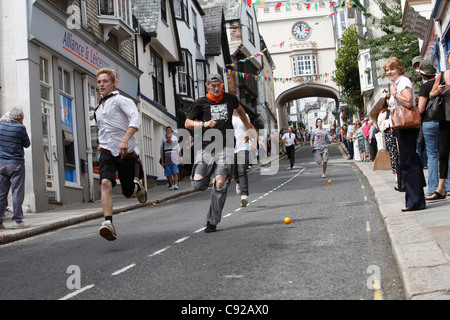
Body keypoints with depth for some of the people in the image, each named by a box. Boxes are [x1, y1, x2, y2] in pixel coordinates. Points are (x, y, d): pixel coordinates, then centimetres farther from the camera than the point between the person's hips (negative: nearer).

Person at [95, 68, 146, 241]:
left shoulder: (121, 100, -4)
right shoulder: (98, 108, 19)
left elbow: (136, 119, -22)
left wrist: (125, 139, -35)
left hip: (126, 152, -4)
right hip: (107, 152, 4)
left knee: (128, 192, 5)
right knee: (105, 183, -24)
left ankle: (138, 187, 42)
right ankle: (108, 223, -32)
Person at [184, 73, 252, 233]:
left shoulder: (230, 99, 12)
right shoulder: (200, 103, 5)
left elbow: (240, 111, 34)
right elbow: (187, 123, 3)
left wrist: (248, 129, 36)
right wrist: (204, 124, -14)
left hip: (225, 148, 0)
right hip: (206, 147, 0)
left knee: (220, 184, -15)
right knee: (198, 184, -11)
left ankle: (212, 222, -6)